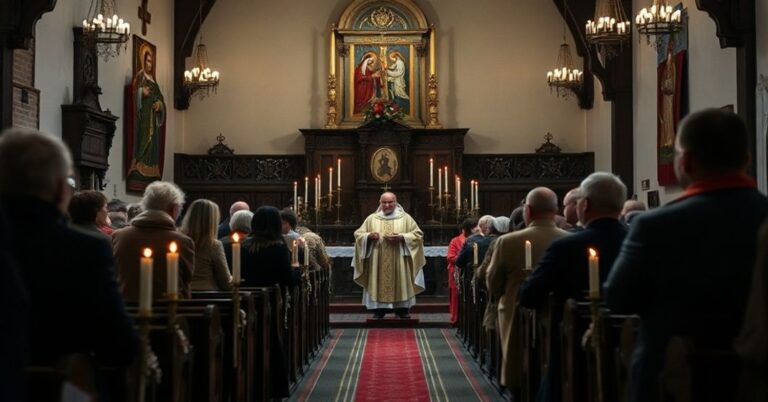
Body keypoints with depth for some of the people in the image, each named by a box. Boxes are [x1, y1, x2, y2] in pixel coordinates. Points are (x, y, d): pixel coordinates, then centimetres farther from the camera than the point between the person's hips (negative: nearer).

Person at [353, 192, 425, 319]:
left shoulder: (405, 218, 6)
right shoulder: (372, 218, 9)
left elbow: (418, 234, 2)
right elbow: (358, 234, 7)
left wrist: (402, 237, -14)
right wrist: (369, 236, -14)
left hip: (399, 262, -1)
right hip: (378, 263, 1)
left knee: (401, 284, -1)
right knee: (379, 283, -2)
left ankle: (402, 309, 6)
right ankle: (379, 309, 2)